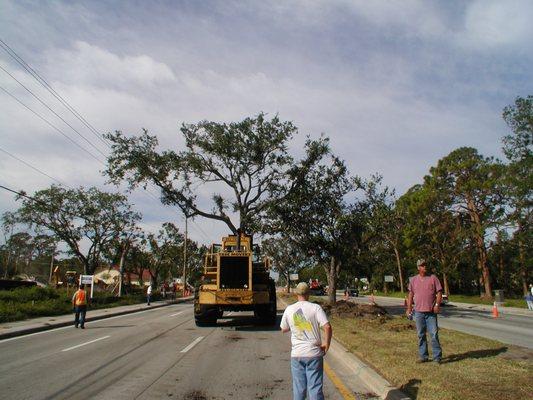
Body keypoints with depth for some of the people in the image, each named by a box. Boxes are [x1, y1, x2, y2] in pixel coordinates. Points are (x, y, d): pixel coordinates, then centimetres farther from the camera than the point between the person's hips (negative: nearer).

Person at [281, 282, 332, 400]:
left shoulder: (289, 309, 0)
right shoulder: (315, 308, -9)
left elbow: (283, 329, 12)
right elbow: (327, 327, -18)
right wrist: (326, 344, -5)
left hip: (296, 354, 2)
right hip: (314, 353, -2)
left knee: (298, 387, 15)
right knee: (315, 387, 7)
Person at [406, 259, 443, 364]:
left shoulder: (433, 278, 1)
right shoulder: (413, 280, 7)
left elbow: (439, 292, -1)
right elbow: (411, 294, 11)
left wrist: (437, 304, -14)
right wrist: (409, 308, 7)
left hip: (431, 312, -2)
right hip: (419, 312, 3)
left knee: (434, 334, -2)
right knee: (421, 335, 9)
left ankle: (437, 357, 8)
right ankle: (423, 356, 19)